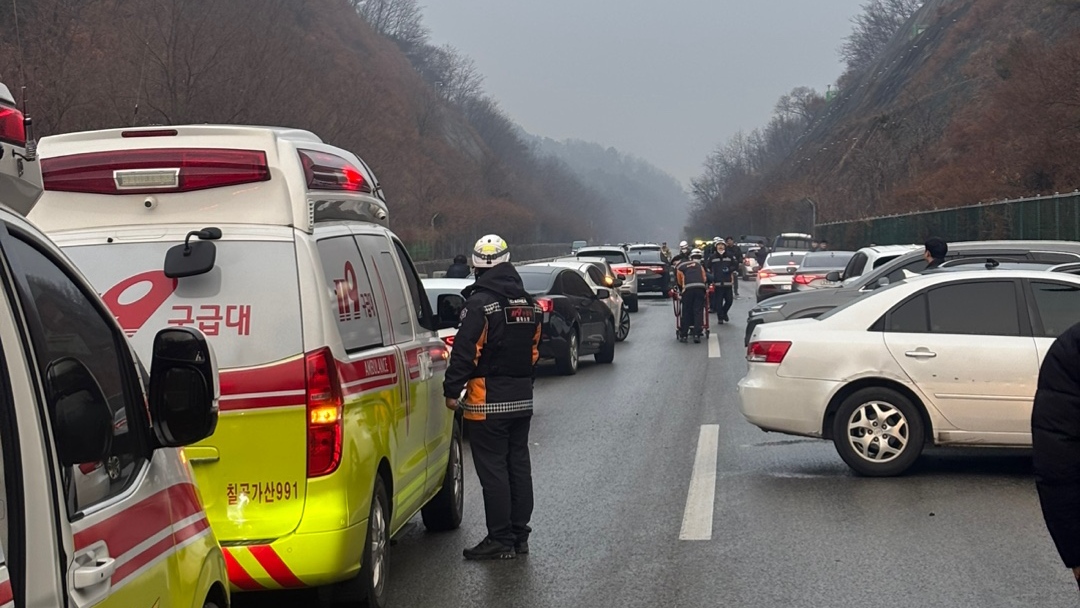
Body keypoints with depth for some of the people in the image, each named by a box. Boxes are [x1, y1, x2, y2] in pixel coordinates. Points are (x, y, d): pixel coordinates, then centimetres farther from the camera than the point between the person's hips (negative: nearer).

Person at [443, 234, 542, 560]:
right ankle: (519, 535, 18)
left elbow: (465, 351, -18)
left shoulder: (480, 302, -14)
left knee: (492, 470, -4)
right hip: (522, 399, 8)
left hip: (488, 401, -8)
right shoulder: (528, 303, 12)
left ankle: (500, 540, -3)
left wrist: (452, 390, -11)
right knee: (518, 465, 13)